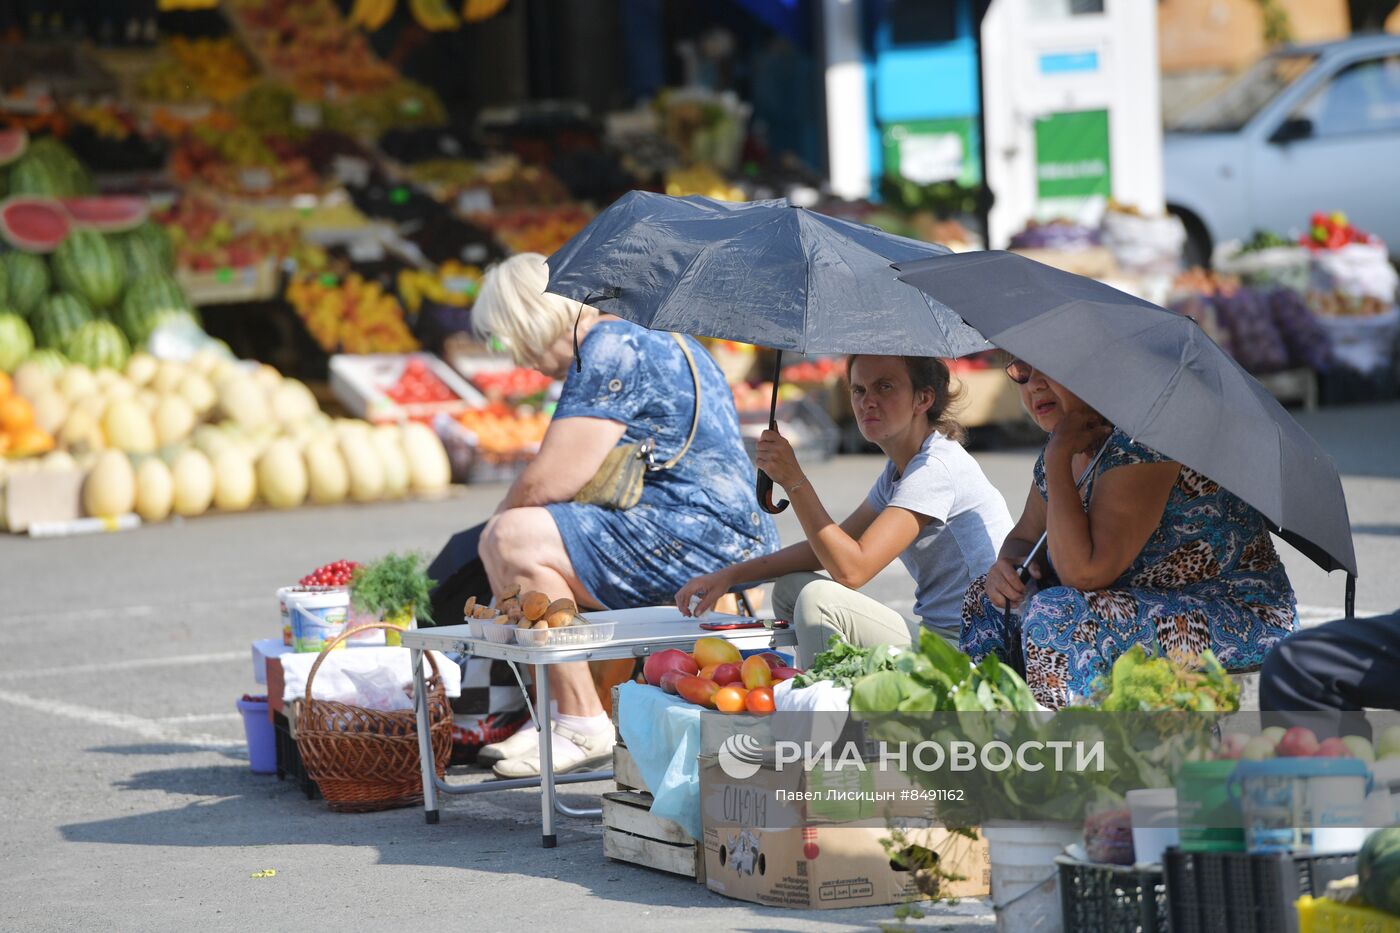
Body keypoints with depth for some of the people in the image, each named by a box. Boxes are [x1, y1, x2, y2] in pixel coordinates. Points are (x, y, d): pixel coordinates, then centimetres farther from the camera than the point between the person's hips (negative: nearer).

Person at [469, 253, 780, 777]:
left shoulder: (610, 350, -13)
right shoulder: (650, 337, 20)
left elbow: (547, 483, -19)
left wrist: (496, 526, 1)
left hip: (697, 539, -11)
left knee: (513, 540, -20)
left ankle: (583, 724, -14)